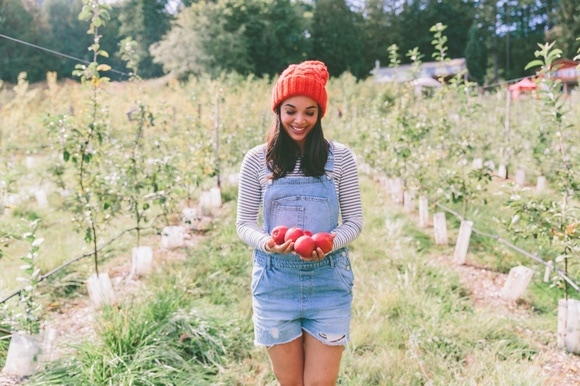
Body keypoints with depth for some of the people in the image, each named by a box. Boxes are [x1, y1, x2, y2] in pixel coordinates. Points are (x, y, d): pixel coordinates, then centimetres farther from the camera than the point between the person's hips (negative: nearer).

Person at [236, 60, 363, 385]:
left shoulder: (340, 157, -2)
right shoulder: (257, 160, -2)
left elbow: (354, 221, 1)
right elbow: (245, 224, 1)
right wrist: (268, 243, -20)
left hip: (328, 283, 0)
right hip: (276, 283, 1)